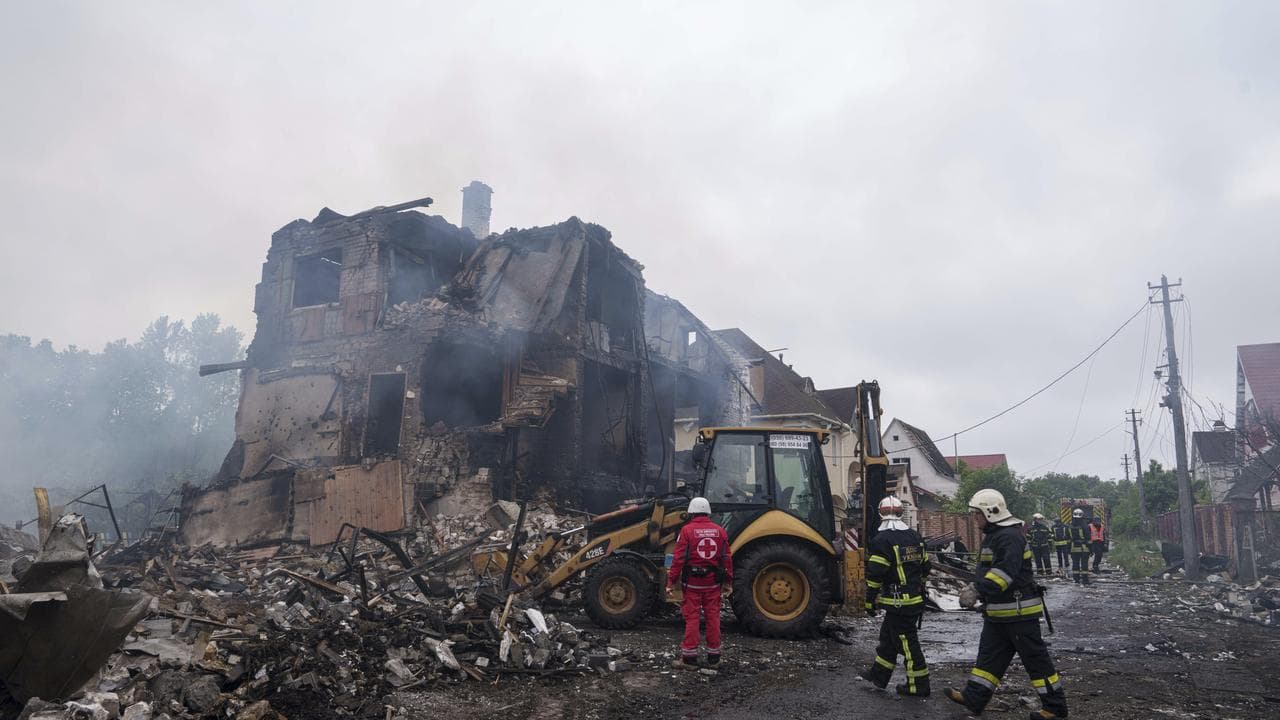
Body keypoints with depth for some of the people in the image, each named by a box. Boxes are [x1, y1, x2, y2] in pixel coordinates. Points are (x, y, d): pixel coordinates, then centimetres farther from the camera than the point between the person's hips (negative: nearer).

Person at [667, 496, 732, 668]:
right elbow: (727, 558, 6)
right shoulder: (719, 531, 4)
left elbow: (678, 558, -11)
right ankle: (713, 657, 17)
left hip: (692, 583, -3)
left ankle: (689, 657, 6)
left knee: (692, 618, 3)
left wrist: (671, 582, -7)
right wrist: (728, 582, 14)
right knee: (713, 617, 10)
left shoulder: (687, 530, -7)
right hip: (713, 583, 3)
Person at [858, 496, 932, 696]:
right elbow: (925, 568, 16)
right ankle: (878, 676, 28)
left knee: (907, 643, 2)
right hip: (916, 600, 9)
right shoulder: (915, 537, 8)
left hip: (898, 604, -8)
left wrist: (870, 601, -8)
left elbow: (875, 575, -17)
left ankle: (918, 686, 10)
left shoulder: (882, 540, -16)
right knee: (888, 637, 18)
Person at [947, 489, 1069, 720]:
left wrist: (978, 590, -35)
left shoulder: (1010, 536, -21)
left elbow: (1005, 571, -33)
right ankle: (973, 699, 17)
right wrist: (974, 587, 18)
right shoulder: (992, 535, 14)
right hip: (998, 612, 10)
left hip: (1018, 611, -10)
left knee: (1035, 657, 1)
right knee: (989, 656, 12)